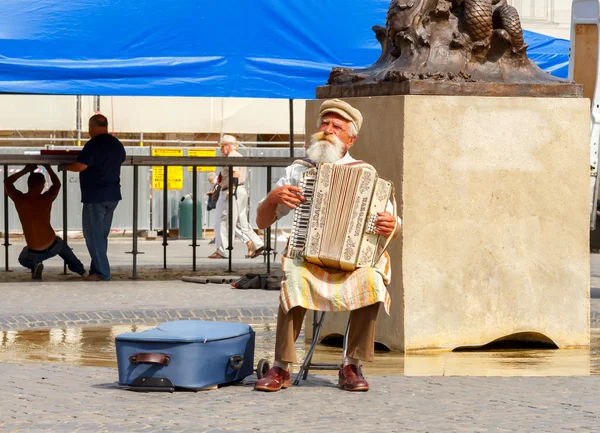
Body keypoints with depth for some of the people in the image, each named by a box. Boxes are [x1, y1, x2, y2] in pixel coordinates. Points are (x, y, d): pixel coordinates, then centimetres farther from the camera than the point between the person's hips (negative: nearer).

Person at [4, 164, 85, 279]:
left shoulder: (19, 199, -12)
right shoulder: (46, 199, -12)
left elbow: (7, 182, 8)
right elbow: (57, 184, 11)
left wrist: (26, 170, 9)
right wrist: (47, 167, 16)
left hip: (34, 253, -2)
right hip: (52, 247, 2)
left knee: (23, 259, 33)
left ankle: (34, 266, 0)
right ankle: (79, 269, 42)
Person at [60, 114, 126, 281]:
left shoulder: (94, 144, -15)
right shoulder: (117, 145, 9)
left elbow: (80, 166, -21)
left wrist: (65, 167, -2)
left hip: (95, 197, -8)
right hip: (113, 195, 8)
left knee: (94, 235, -2)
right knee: (102, 235, 14)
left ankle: (102, 272, -5)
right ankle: (97, 270, 16)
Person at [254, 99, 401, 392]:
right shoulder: (298, 172, 10)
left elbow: (393, 228, 5)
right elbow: (262, 222, 13)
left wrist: (390, 227, -19)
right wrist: (273, 198, -8)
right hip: (307, 259, 0)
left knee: (370, 282, -34)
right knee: (295, 282, -35)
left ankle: (352, 366, -18)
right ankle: (281, 368, -24)